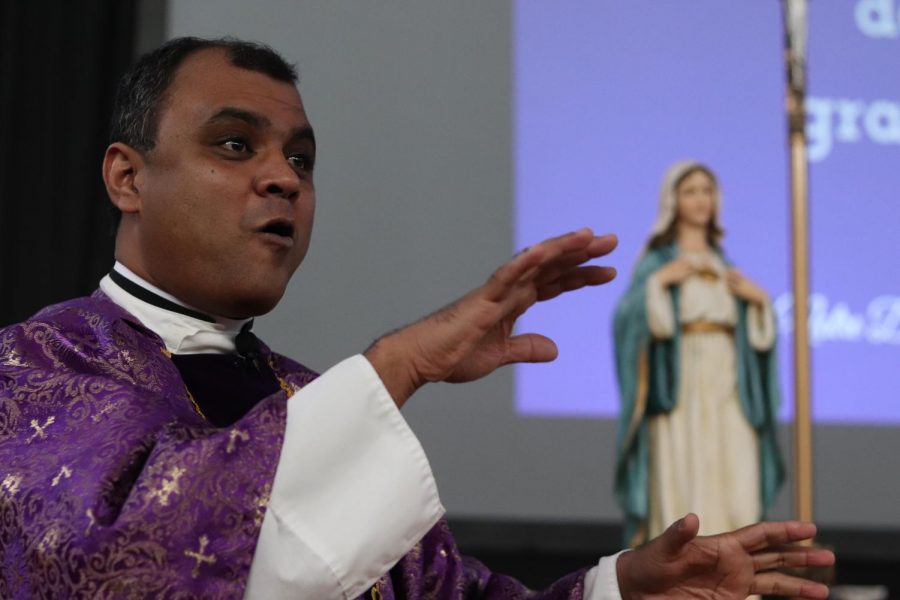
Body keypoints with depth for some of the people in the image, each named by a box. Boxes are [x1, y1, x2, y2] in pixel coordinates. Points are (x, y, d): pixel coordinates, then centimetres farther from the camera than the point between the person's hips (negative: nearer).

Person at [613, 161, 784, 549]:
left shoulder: (723, 265, 19)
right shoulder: (655, 261, 4)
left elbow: (753, 331, 17)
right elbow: (628, 319, -11)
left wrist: (759, 299, 0)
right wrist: (658, 282, -18)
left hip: (726, 390, 5)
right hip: (679, 389, -5)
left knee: (733, 493, -4)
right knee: (680, 491, -11)